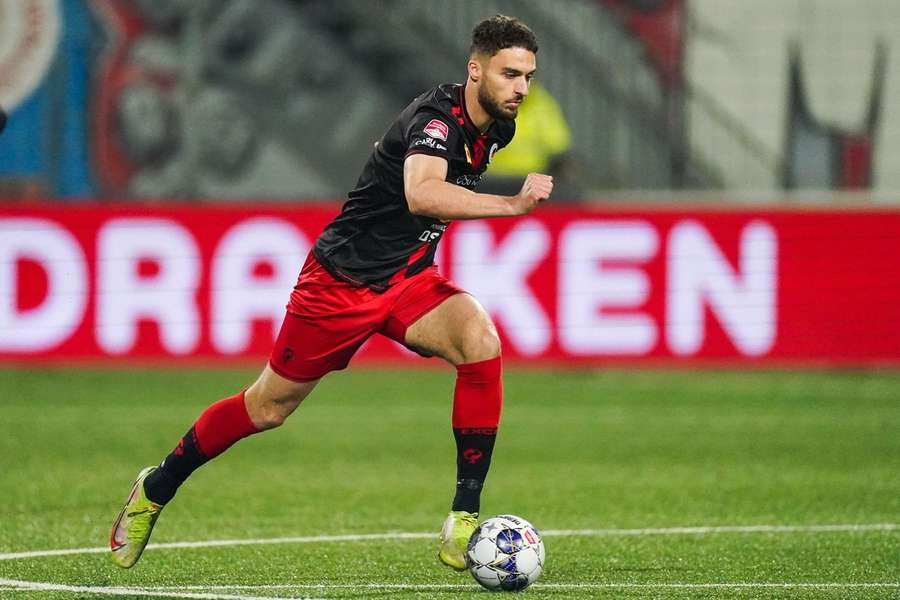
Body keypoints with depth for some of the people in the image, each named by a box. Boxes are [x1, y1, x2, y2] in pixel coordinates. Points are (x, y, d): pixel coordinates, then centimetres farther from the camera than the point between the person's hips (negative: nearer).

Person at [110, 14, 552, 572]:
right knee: (269, 407, 8)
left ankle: (464, 522, -22)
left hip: (409, 279, 6)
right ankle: (156, 489, 34)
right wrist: (512, 204, -54)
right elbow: (421, 193, -49)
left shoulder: (497, 128, 0)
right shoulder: (437, 117, -26)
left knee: (481, 342, -25)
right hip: (343, 276, -6)